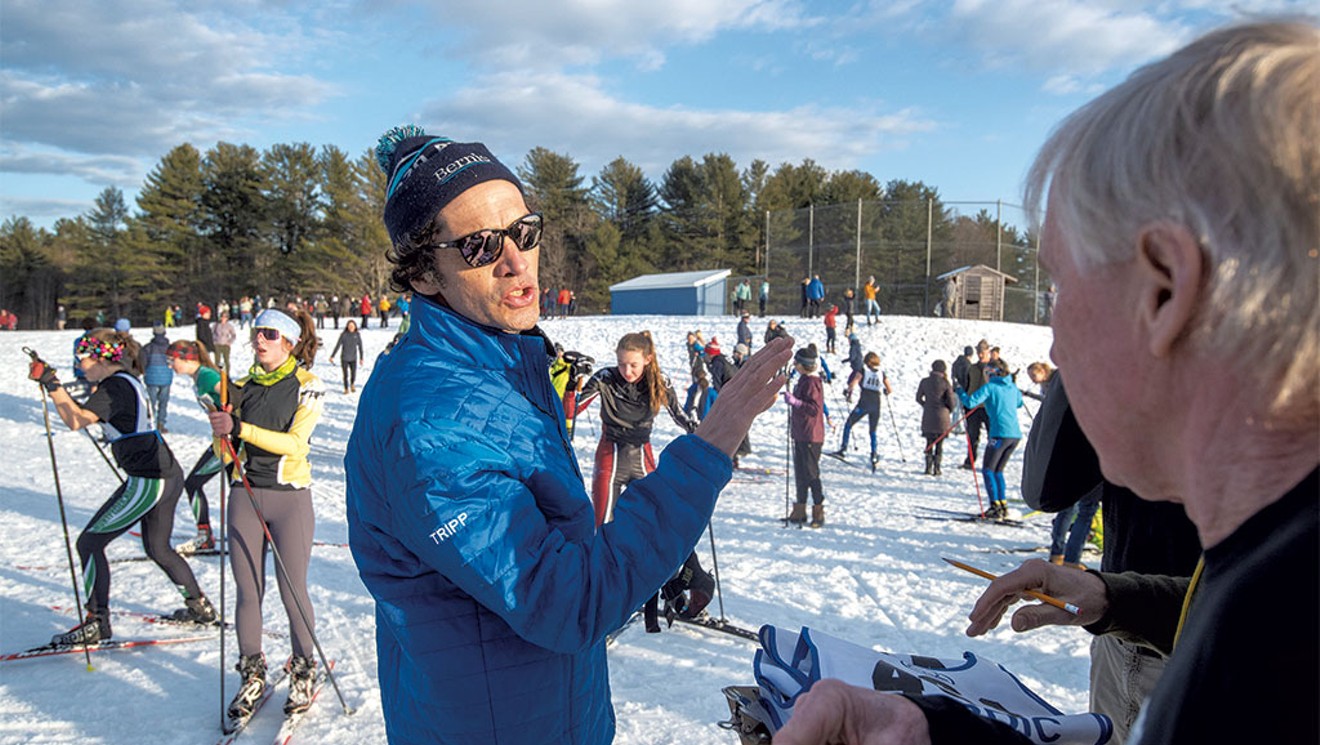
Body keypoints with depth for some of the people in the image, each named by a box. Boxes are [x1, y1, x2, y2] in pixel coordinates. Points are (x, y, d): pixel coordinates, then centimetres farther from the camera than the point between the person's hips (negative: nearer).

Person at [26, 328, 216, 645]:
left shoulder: (114, 387, -14)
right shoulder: (128, 380, 14)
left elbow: (77, 420, -28)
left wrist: (51, 385, -26)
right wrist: (54, 386, 25)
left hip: (147, 481, -10)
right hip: (168, 476, 10)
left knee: (89, 542, 0)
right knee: (158, 549, 23)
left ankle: (97, 622, 5)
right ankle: (200, 607, 32)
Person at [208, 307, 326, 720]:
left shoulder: (307, 386, -4)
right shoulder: (243, 385, 9)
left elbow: (294, 443, -16)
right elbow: (230, 450, 11)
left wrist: (241, 428, -23)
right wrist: (221, 426, -9)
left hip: (290, 497, -4)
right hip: (245, 495, 4)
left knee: (292, 591, 3)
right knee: (247, 591, 7)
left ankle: (303, 674, 21)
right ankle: (252, 675, 23)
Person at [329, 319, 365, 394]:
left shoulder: (357, 335, -3)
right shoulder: (343, 335, -8)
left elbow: (360, 347, 4)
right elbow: (337, 346, -4)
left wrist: (361, 358, 7)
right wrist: (332, 356, -3)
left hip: (353, 359, 1)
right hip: (344, 358, -1)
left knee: (353, 375, -1)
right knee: (346, 375, 1)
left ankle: (352, 384, 32)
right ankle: (346, 389, 24)